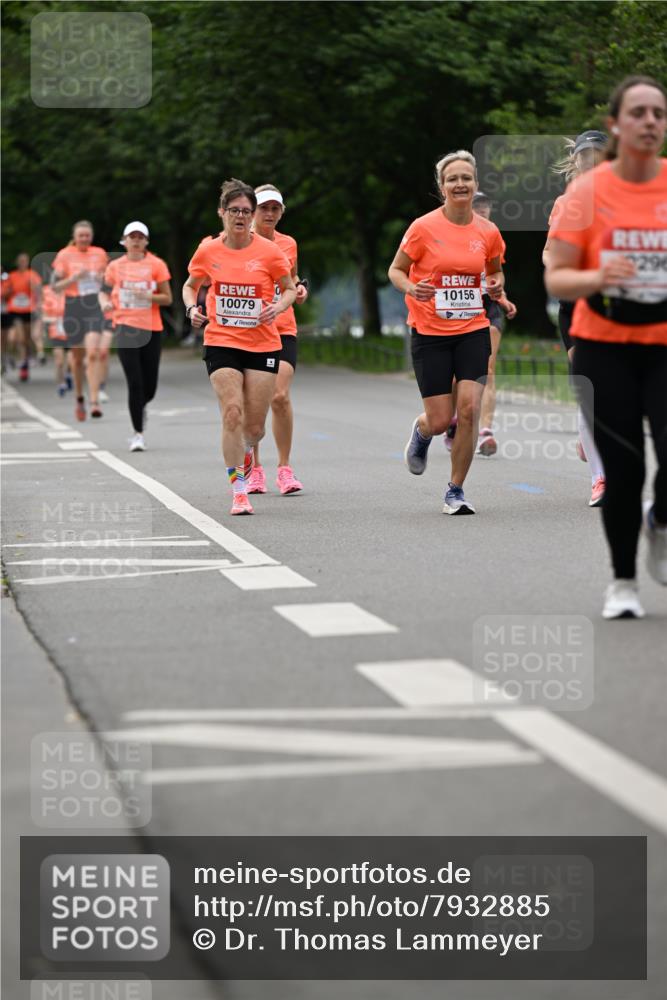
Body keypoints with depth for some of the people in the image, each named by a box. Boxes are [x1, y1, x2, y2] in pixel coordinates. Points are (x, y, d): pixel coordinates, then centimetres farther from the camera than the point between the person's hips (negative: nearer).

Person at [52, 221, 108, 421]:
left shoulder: (100, 254, 8)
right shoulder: (64, 255, 2)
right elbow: (55, 286, 0)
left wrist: (104, 279, 0)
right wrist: (73, 278, -16)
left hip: (95, 307, 0)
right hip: (73, 308, 0)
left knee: (93, 354, -15)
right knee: (77, 356, 9)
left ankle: (94, 402, -17)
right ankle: (79, 399, 29)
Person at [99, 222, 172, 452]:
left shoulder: (156, 265, 3)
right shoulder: (115, 266, 7)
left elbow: (167, 298, 3)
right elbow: (105, 292, 16)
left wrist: (148, 296, -15)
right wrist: (105, 303, -6)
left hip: (152, 329, 1)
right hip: (125, 327, -1)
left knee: (149, 387, 3)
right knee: (135, 383, -12)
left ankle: (140, 407, 40)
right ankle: (137, 433, -3)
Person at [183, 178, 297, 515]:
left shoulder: (269, 251, -5)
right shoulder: (208, 251, -1)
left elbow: (289, 289, 8)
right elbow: (190, 285, 16)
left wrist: (278, 307, -13)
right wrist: (192, 308, -4)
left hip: (263, 345, 0)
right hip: (220, 342, 0)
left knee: (254, 426, 1)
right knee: (232, 412, -17)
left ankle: (245, 451, 40)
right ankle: (238, 491, -8)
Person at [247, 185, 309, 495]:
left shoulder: (288, 244, 9)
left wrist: (299, 289, 4)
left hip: (282, 329, 1)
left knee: (280, 397, -12)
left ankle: (285, 469, -2)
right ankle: (254, 469, 15)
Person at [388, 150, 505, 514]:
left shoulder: (488, 232, 2)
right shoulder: (424, 228, -8)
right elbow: (395, 270, 1)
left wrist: (496, 284, -3)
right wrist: (410, 287, -20)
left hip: (473, 330, 2)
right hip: (430, 333, -2)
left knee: (469, 408, -13)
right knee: (440, 421, -2)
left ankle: (455, 491, 3)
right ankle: (421, 431, 38)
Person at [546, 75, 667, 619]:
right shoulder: (587, 191, -4)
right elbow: (556, 278, -5)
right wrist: (596, 278, -25)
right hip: (604, 349, -1)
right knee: (623, 469, -1)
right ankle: (623, 580, 19)